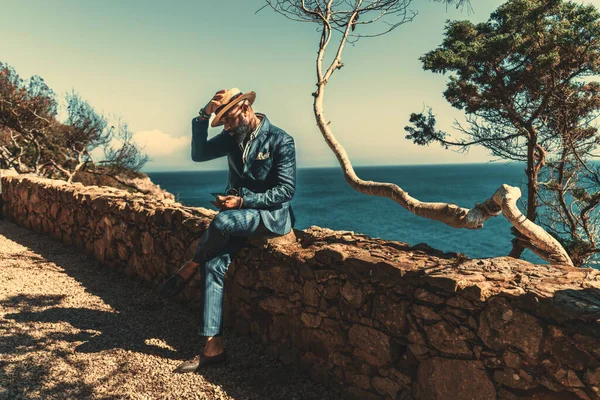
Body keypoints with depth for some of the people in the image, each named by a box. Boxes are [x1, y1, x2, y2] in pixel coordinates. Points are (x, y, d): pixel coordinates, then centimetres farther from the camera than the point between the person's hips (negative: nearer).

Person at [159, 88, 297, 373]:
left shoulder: (280, 140, -11)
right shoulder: (232, 137, 8)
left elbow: (286, 190, -14)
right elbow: (199, 154, 2)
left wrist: (243, 201, -22)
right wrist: (203, 115, -8)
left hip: (273, 214, -6)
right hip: (239, 213, 6)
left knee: (221, 221, -34)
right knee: (213, 265, -14)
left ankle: (187, 270, -5)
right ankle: (213, 347, -9)